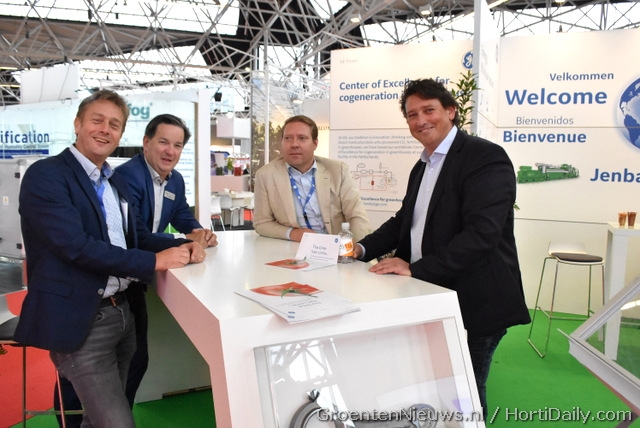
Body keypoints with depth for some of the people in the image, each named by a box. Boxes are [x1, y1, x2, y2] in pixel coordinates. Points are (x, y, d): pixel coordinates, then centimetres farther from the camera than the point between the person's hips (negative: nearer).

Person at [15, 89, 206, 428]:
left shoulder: (118, 185, 13)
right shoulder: (45, 175, -14)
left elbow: (137, 237, 13)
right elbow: (75, 245, -25)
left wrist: (182, 246, -7)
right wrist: (154, 261, -24)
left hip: (121, 312, 8)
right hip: (79, 321, -8)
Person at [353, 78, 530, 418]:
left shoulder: (486, 157, -15)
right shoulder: (422, 166, 14)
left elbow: (481, 233, -26)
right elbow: (404, 220, 17)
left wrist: (416, 268, -26)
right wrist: (363, 249, 0)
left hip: (473, 303, -8)